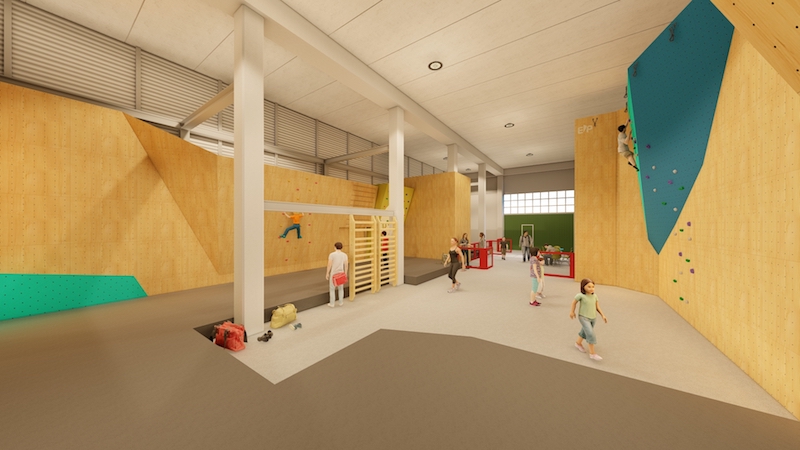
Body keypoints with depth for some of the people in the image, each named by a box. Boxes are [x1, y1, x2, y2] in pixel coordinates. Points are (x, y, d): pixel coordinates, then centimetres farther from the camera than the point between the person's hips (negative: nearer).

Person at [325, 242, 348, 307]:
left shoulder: (332, 254, -12)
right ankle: (341, 302, 24)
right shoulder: (344, 255, -3)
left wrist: (327, 273, -2)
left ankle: (332, 303, 16)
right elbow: (346, 265, 0)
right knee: (341, 288, 17)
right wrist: (345, 274, 10)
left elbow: (329, 265, -12)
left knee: (332, 289, 10)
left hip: (333, 274, -3)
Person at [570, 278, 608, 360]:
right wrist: (572, 312, 3)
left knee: (585, 332, 21)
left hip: (593, 318, 6)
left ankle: (578, 343, 45)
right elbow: (574, 302, -5)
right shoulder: (581, 295, -19)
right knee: (591, 334, -14)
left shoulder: (595, 296, -5)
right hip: (583, 317, -6)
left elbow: (597, 307, 4)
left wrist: (603, 315, -4)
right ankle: (592, 353, -2)